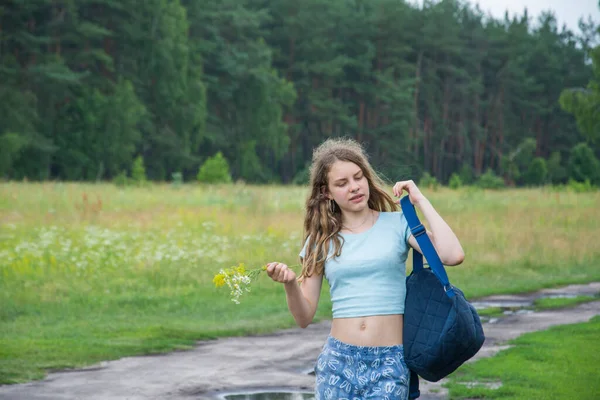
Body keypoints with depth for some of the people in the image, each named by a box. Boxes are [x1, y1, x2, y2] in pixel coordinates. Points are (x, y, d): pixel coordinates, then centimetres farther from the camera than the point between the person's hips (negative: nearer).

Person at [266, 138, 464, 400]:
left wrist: (419, 201, -6)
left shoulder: (397, 223, 3)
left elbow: (453, 256, -13)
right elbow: (304, 317, 7)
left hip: (389, 363, -2)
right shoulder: (321, 240, 7)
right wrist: (289, 283, -14)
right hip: (338, 360, 2)